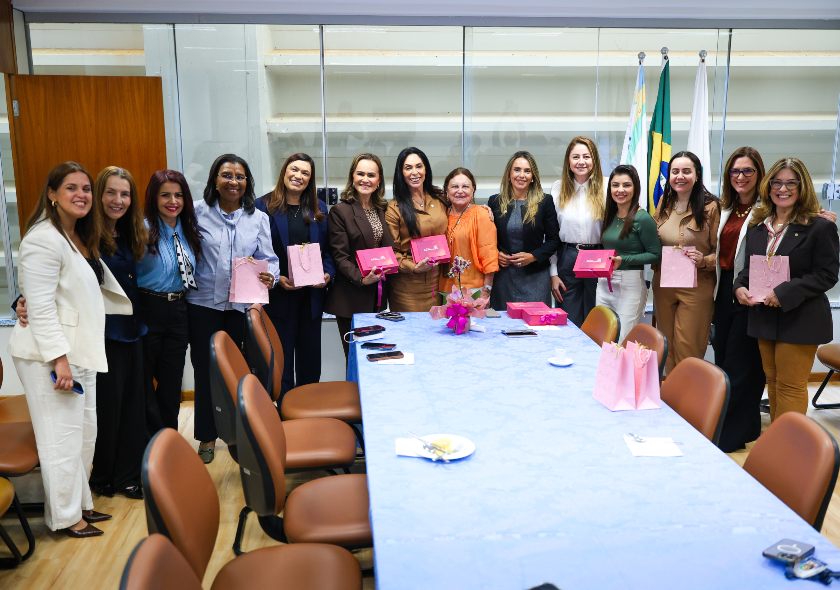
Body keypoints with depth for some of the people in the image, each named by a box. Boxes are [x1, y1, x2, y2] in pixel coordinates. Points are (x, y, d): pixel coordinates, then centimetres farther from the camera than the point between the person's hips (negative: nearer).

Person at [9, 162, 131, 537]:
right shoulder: (44, 239, -16)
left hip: (79, 351, 10)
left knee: (85, 432, 16)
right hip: (49, 355, -10)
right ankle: (65, 517, 12)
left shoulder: (81, 238, 14)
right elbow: (40, 307, -21)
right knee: (62, 437, -2)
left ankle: (80, 504, 29)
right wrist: (59, 358, -24)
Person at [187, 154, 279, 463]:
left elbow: (268, 258, 4)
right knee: (205, 368, 5)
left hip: (242, 305, 2)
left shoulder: (258, 218, 7)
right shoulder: (198, 213, 0)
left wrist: (270, 276, -16)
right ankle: (207, 436, 20)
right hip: (203, 303, -1)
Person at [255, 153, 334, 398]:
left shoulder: (318, 208, 9)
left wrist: (328, 274, -6)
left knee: (310, 357, 11)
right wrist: (277, 278, -16)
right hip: (278, 294, -4)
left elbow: (327, 249, 11)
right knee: (282, 357, 5)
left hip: (312, 293, 4)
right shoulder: (264, 206, -4)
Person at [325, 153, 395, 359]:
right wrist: (361, 279, -24)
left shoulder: (382, 210, 12)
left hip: (378, 296, 6)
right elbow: (340, 257, -11)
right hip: (351, 299, -5)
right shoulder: (340, 211, -6)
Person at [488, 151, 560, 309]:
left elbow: (553, 240, 3)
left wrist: (533, 256, -11)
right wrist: (496, 254, -7)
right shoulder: (495, 202, 6)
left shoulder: (545, 202, 2)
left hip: (535, 277, -1)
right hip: (503, 276, 2)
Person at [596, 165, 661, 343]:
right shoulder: (609, 215, 10)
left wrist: (623, 260, -19)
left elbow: (655, 254, -10)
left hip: (630, 284, -6)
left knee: (625, 343, -2)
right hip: (604, 283, 7)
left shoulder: (642, 218, -10)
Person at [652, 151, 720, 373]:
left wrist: (704, 261, -23)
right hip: (663, 285, 5)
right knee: (667, 346, 14)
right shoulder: (664, 204, 7)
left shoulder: (710, 207, -9)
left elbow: (721, 251, -6)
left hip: (696, 287, -5)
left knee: (687, 349, 0)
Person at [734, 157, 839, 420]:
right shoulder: (757, 226, 8)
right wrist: (739, 287, -7)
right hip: (763, 318, 6)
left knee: (790, 386, 1)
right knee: (773, 381, 16)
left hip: (799, 319, -6)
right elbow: (748, 268, 15)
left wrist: (784, 293, -23)